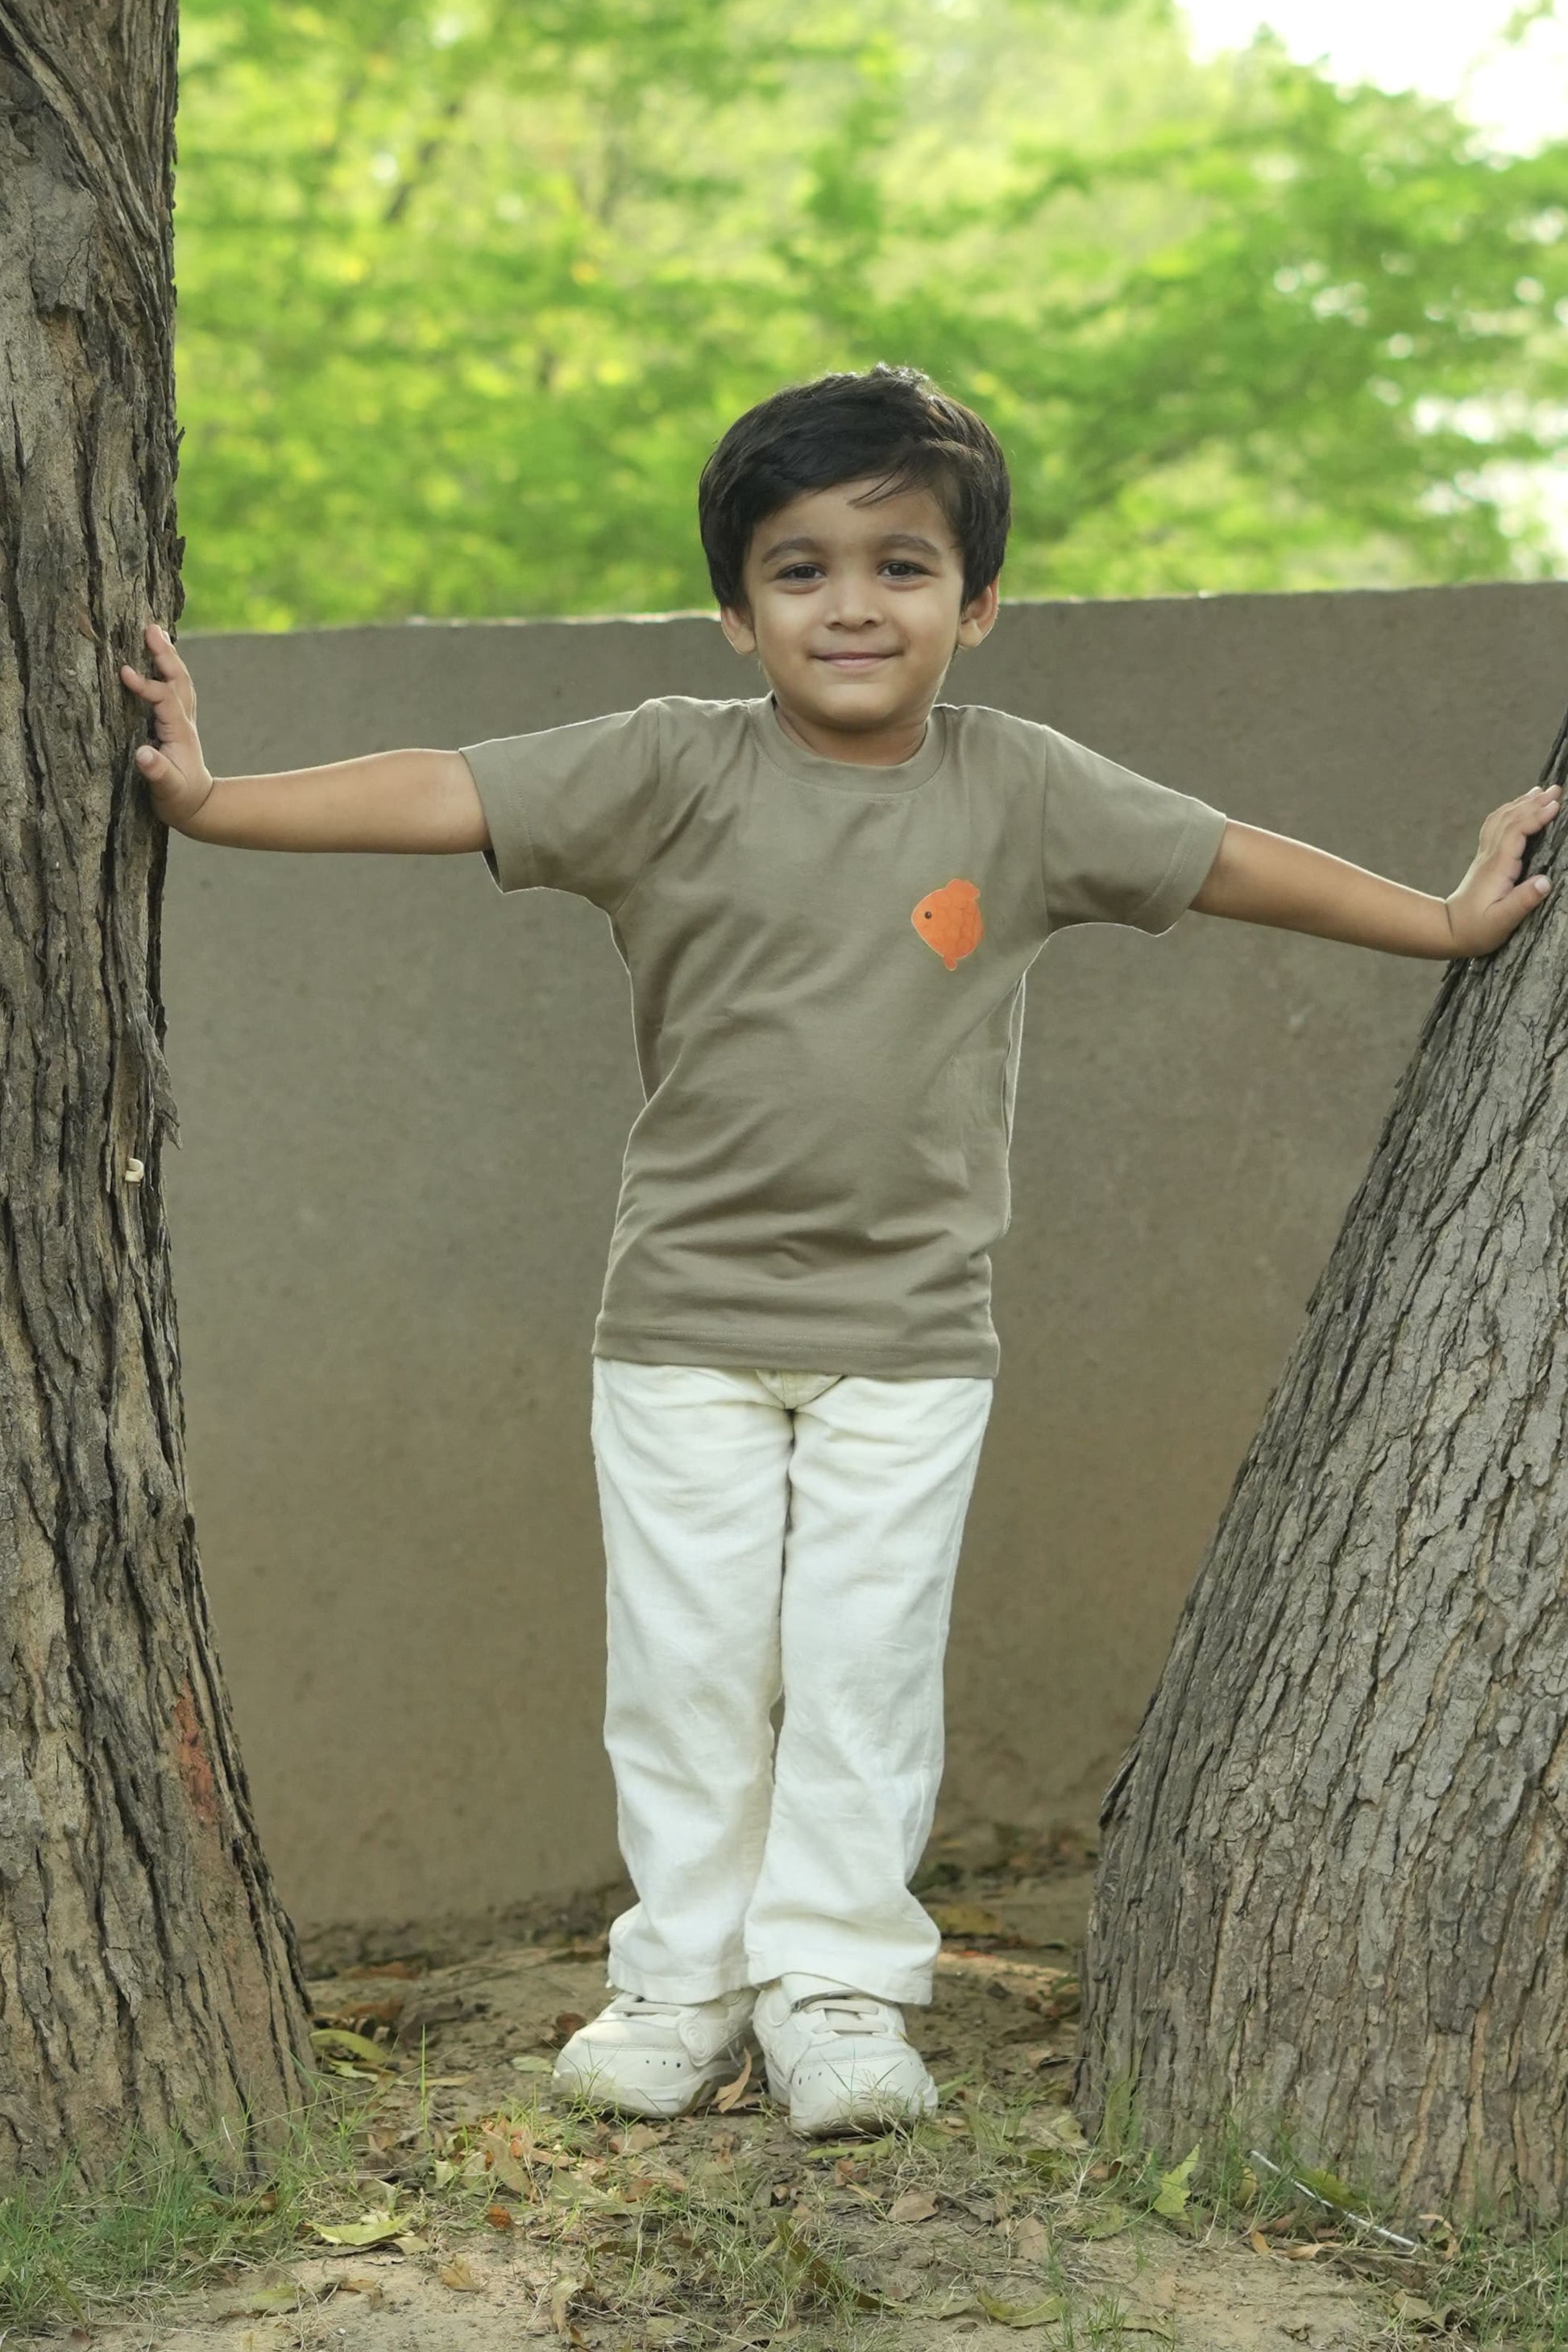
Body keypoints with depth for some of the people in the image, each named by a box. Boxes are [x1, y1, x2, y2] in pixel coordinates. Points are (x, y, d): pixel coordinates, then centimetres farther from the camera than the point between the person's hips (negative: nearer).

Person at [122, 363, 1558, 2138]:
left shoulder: (1018, 792, -2)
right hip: (688, 1323, 0)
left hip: (910, 1334, 0)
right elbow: (440, 795, -14)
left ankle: (836, 1983, 15)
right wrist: (212, 802, -23)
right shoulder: (675, 770, -7)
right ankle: (684, 1977, 20)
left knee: (866, 1663, 3)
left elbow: (1229, 863, 8)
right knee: (685, 1662, 6)